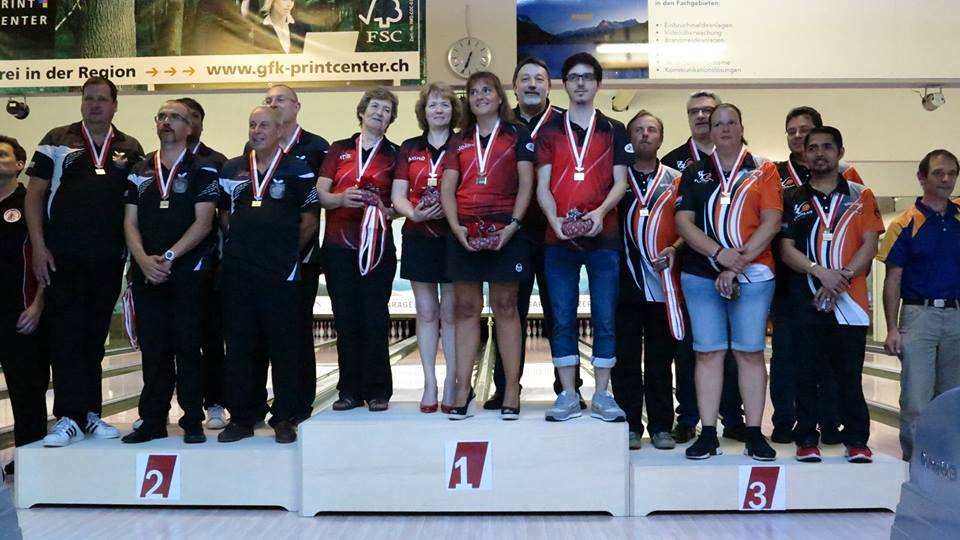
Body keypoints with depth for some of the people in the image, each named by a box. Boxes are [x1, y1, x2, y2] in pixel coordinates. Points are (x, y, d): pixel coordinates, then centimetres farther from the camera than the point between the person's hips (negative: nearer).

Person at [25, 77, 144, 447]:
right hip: (62, 256, -2)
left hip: (108, 259, 2)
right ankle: (69, 417, 0)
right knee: (65, 334, -4)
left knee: (94, 337, 9)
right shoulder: (57, 140, 6)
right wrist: (38, 246, -6)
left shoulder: (130, 149, 11)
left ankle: (89, 413, 18)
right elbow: (34, 194, 3)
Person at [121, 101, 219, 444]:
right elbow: (130, 222, 9)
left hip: (188, 271, -4)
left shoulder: (202, 170, 2)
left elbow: (203, 222, -7)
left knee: (187, 347, -2)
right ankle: (152, 421, 15)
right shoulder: (140, 171, 14)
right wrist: (144, 260, -8)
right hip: (146, 272, 4)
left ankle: (193, 422, 7)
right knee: (152, 350, 7)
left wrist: (169, 257, -14)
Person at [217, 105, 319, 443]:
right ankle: (241, 417, 17)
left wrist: (285, 251, 4)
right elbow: (225, 215, 19)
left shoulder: (298, 171, -1)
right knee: (238, 346, 7)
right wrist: (243, 245, 11)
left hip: (280, 274, -4)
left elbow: (309, 222, 2)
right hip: (237, 272, 4)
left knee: (283, 346, 2)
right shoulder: (231, 171, 11)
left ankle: (284, 418, 12)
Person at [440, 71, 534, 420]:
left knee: (505, 308, 0)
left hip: (504, 231, -3)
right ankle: (463, 391, 6)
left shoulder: (516, 135, 8)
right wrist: (456, 227, -8)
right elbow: (447, 189, 8)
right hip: (465, 233, 3)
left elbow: (526, 184, -1)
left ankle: (511, 391, 3)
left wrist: (513, 225, -13)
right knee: (466, 309, 3)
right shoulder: (459, 142, 17)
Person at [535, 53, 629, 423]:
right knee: (563, 319, 3)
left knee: (605, 318, 1)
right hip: (558, 239, 1)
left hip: (603, 238, -1)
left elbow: (620, 182, 3)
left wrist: (599, 213, -15)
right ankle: (568, 395, 11)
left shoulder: (614, 131, 10)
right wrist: (554, 219, -13)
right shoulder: (549, 132, 11)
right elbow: (542, 186, 5)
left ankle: (602, 396, 9)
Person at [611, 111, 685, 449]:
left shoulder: (676, 180, 11)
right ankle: (629, 425, 12)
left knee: (661, 357, 6)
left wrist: (675, 248, -9)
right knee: (625, 357, 3)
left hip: (663, 280, 1)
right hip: (625, 281, 0)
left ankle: (661, 425, 15)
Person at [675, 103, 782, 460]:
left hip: (753, 275, -1)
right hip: (701, 275, 1)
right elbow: (683, 222, 2)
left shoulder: (763, 171, 7)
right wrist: (720, 253, -13)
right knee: (708, 352, 2)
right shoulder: (694, 173, 12)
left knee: (750, 351, 0)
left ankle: (754, 434, 7)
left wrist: (736, 266, -11)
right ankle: (708, 434, 6)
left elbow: (771, 223, -3)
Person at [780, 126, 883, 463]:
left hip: (850, 300, 0)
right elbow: (786, 249, 2)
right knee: (807, 373, 3)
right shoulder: (793, 200, 10)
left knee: (850, 373, 3)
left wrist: (842, 277, -13)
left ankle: (857, 439, 13)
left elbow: (869, 245, 1)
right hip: (806, 299, 1)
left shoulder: (860, 197, 8)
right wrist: (820, 271, -14)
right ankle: (807, 438, 12)